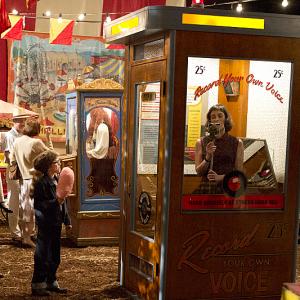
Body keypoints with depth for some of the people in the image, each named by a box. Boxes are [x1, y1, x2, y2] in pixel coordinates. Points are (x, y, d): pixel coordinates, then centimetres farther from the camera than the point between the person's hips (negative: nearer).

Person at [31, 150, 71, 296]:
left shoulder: (56, 180, 9)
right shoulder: (41, 183, -16)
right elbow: (39, 205, -20)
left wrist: (67, 220, 15)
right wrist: (55, 202, -29)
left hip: (56, 224, 8)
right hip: (46, 225, -8)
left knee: (54, 256, 15)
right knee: (43, 256, 0)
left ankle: (51, 282, 27)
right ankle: (37, 285, 10)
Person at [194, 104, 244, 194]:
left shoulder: (237, 143, 5)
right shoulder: (201, 142, 7)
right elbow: (198, 171, 4)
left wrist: (220, 177, -11)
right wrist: (208, 157, -12)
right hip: (206, 189, 1)